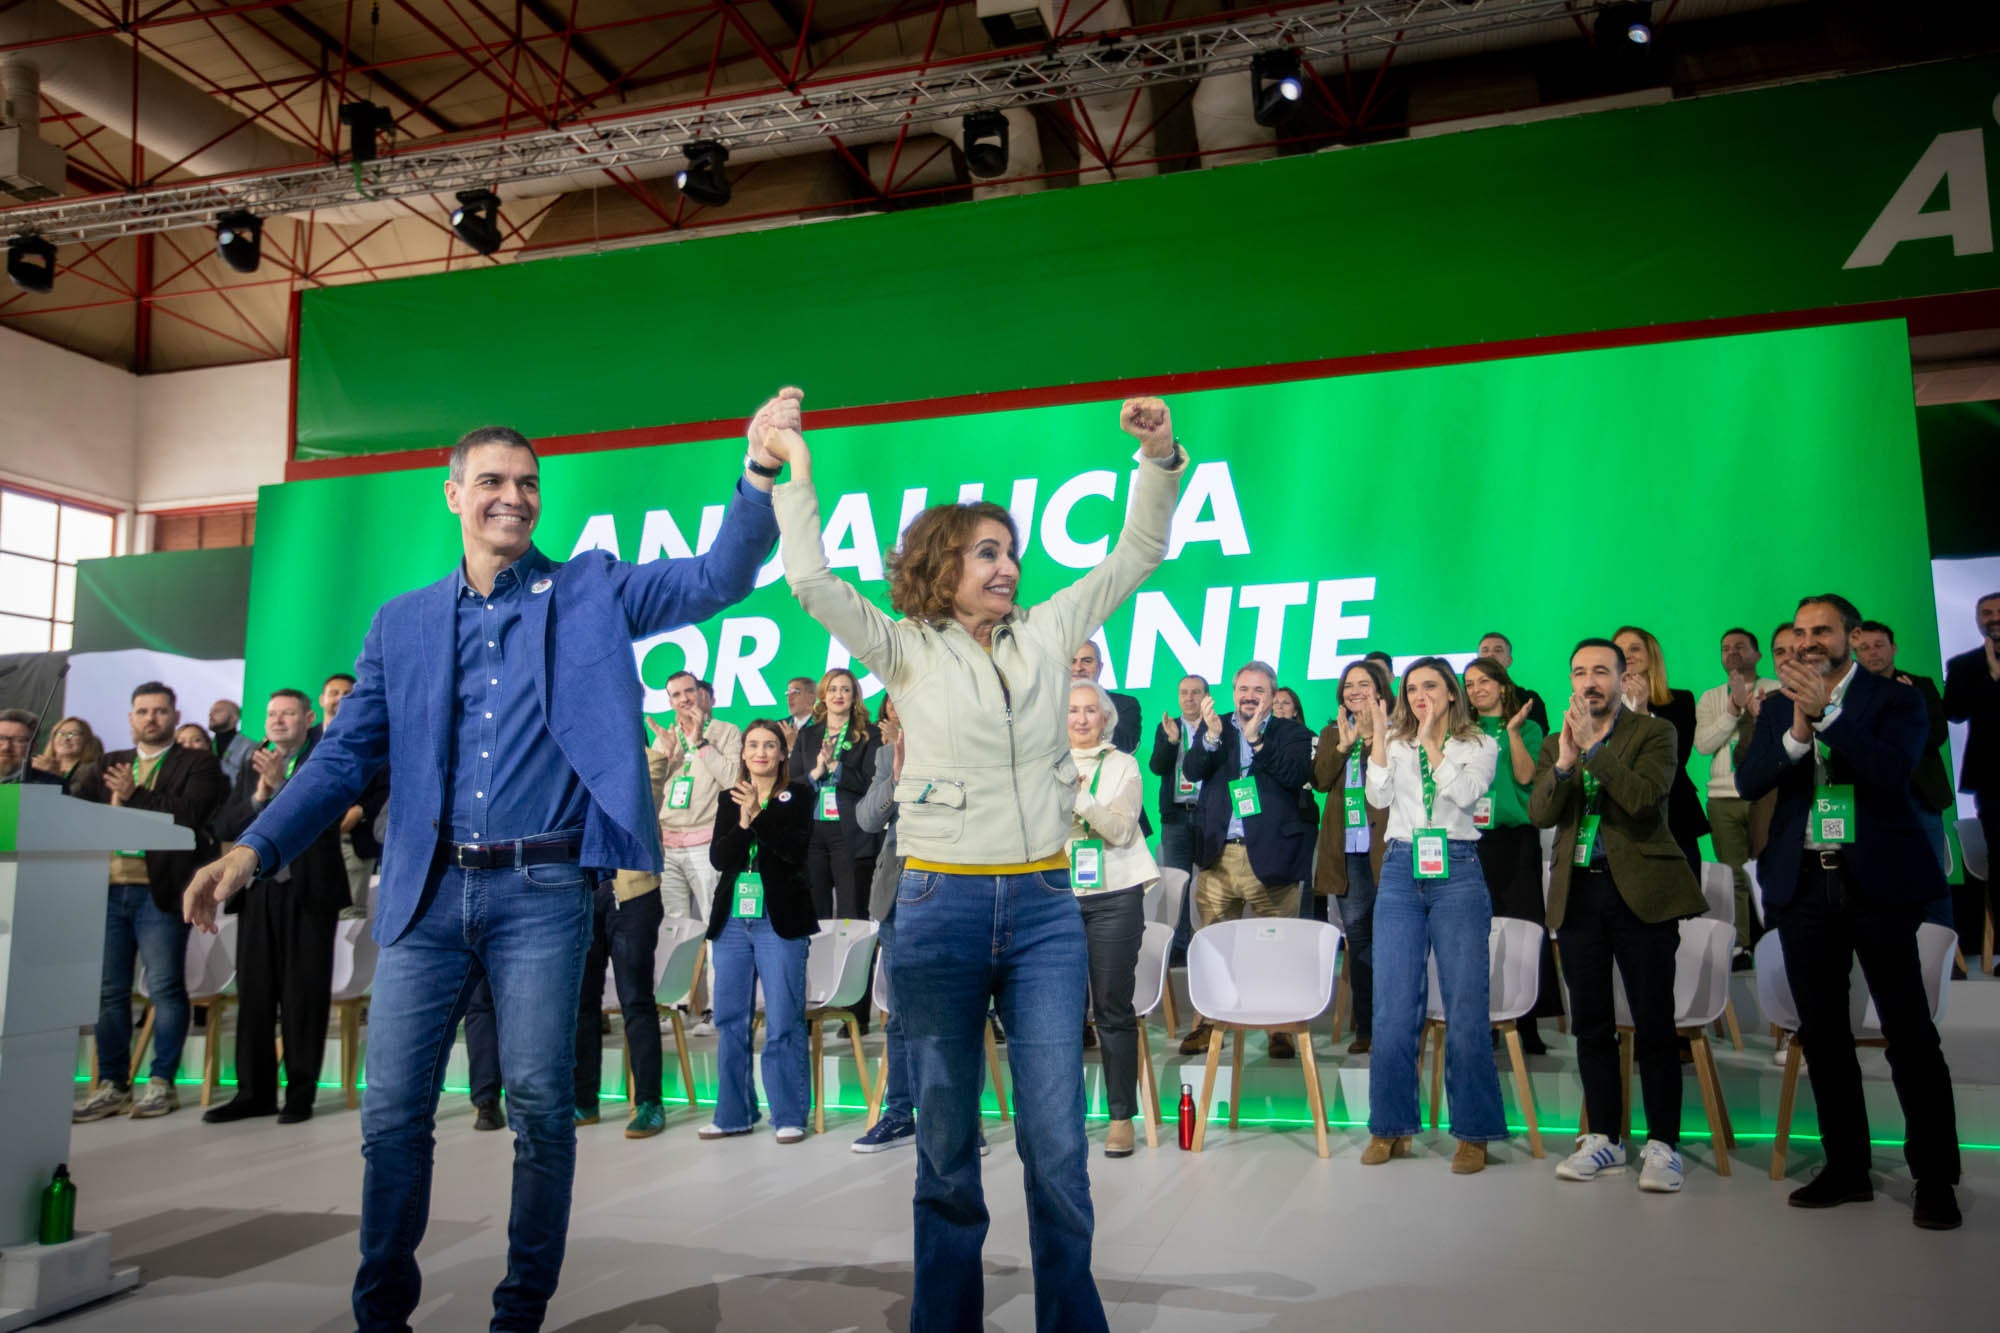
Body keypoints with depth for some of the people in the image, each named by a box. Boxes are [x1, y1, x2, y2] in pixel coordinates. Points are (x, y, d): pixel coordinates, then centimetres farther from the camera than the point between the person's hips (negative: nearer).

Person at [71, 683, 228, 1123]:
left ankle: (162, 1083, 4)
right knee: (109, 991, 7)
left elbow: (190, 814, -12)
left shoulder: (198, 765, 4)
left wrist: (133, 796, -14)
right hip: (108, 889, 5)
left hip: (159, 891, -5)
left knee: (165, 987, -4)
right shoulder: (107, 766, 20)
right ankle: (112, 1086, 15)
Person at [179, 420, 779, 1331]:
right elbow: (347, 756, 9)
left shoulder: (591, 593, 6)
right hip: (427, 894, 3)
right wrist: (256, 848, -6)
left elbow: (719, 578, -4)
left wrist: (760, 471, -20)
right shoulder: (403, 623, 12)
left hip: (542, 890, -2)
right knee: (392, 1115, 6)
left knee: (540, 1112, 3)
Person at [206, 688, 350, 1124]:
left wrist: (281, 785, -22)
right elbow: (223, 827, 7)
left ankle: (300, 1093, 8)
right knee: (254, 994, 8)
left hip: (308, 894, -5)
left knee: (303, 997, 0)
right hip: (259, 894, 5)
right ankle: (254, 1092, 17)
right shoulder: (252, 766, 15)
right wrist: (258, 797, -8)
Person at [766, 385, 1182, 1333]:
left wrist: (1160, 460, -3)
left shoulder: (1047, 634, 11)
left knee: (1058, 1141, 1)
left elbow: (1137, 556, 9)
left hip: (1044, 907, 2)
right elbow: (812, 583, -8)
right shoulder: (906, 651, 4)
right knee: (946, 1145, 9)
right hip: (940, 907, -1)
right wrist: (790, 473, -14)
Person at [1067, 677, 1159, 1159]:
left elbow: (1121, 830, -6)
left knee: (1113, 1006, -2)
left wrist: (1079, 795, -17)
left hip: (1113, 896, -2)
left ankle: (1121, 1116, 6)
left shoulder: (1122, 765, 6)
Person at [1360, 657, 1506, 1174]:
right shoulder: (1395, 744, 13)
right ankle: (1390, 1128, 11)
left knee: (1466, 1008, -3)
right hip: (1401, 871, 2)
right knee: (1392, 1009, 1)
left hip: (1457, 872, -2)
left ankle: (1473, 1133, 8)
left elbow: (1465, 794, -10)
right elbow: (1378, 796, -3)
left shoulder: (1480, 746, 8)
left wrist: (1430, 741, -8)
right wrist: (1380, 736, -9)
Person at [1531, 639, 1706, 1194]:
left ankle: (1662, 1145, 7)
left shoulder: (1655, 732, 1)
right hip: (1579, 892, 4)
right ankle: (1604, 1139, 19)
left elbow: (1644, 798, -16)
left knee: (1653, 1022, -3)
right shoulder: (1555, 744, 13)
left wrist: (1594, 745, -18)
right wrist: (1564, 763, -16)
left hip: (1641, 891, -4)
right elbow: (1540, 814, -1)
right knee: (1590, 1022, 9)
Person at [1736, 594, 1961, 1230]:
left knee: (1909, 1030, -1)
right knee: (1822, 1032, 9)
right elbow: (1748, 780, -1)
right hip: (1803, 884, 4)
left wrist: (1825, 713, -22)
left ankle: (1935, 1178, 9)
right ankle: (1846, 1167, 19)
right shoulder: (1778, 707, 11)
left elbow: (1892, 772, -16)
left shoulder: (1895, 700, 1)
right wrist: (1798, 730, -16)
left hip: (1876, 881, -4)